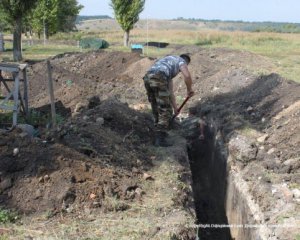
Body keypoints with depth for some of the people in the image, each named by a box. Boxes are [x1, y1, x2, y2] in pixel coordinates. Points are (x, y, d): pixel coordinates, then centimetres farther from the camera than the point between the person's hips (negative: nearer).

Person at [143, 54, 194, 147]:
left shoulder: (169, 67, 42)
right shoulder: (181, 61, 19)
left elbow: (170, 90, 41)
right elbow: (187, 76, -3)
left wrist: (175, 107, 42)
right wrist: (189, 89, 16)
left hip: (147, 78, 8)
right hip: (158, 79, -8)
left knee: (157, 110, 19)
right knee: (165, 111, 0)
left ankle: (158, 137, 22)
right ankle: (160, 139, -3)